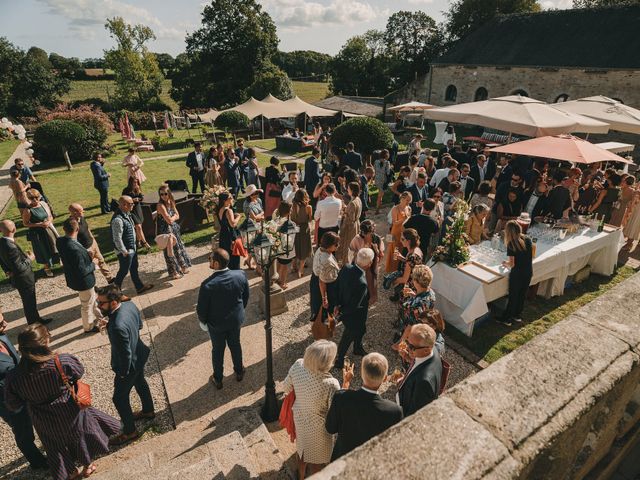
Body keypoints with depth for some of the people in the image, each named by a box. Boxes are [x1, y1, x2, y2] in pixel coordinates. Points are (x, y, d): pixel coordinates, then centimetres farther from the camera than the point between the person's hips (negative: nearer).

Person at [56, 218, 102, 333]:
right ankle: (89, 327, 40)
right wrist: (93, 265, -13)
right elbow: (82, 272, -30)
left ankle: (97, 316, 53)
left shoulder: (60, 241, -12)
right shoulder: (75, 250, -37)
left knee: (92, 299, 31)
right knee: (87, 305, 17)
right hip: (83, 282, -8)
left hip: (73, 278, 8)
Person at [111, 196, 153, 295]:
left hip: (132, 248, 9)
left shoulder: (127, 214, 3)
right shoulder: (118, 220, -28)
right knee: (123, 271, 7)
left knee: (134, 269, 20)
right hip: (126, 251, -9)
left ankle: (139, 287, 34)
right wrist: (124, 252, -19)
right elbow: (117, 239, -26)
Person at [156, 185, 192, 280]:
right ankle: (173, 272, 17)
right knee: (170, 250, 3)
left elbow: (177, 216, 4)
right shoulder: (160, 205, -21)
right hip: (165, 230, -8)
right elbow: (169, 220, -23)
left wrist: (171, 218, -14)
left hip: (174, 228, 8)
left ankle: (182, 266, 36)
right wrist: (174, 216, -5)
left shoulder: (171, 202, 2)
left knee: (179, 246, 18)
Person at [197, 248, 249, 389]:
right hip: (236, 320, 3)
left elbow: (201, 309, -17)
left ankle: (218, 379, 41)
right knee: (235, 344, 26)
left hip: (216, 323, -3)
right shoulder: (240, 275, -20)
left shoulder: (207, 285, -31)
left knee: (218, 350, 20)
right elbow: (246, 296, -3)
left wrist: (203, 321, 4)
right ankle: (239, 372, 47)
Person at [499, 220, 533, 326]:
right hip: (528, 273, 5)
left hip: (517, 274, -5)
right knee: (522, 294, 20)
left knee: (513, 296, 8)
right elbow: (529, 256, 8)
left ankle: (507, 319, 20)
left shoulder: (511, 244, -19)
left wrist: (505, 263, 5)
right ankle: (518, 316, 35)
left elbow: (512, 264, -17)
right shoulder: (527, 239, -3)